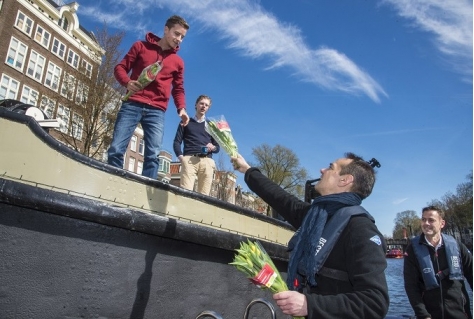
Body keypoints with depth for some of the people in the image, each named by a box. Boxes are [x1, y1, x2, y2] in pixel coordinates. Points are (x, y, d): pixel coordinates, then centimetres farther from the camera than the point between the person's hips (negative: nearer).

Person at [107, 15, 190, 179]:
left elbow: (178, 89, 20)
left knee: (153, 155, -10)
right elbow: (120, 67, 9)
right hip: (132, 105, -1)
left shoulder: (178, 62, 17)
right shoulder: (141, 46, 12)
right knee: (116, 149, -7)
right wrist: (127, 82, -14)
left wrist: (181, 108, 0)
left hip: (156, 111, 1)